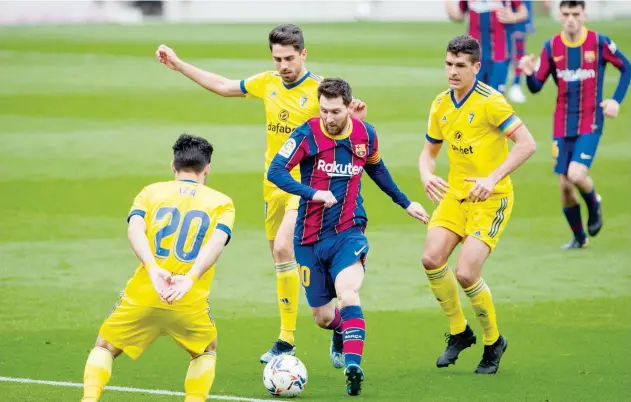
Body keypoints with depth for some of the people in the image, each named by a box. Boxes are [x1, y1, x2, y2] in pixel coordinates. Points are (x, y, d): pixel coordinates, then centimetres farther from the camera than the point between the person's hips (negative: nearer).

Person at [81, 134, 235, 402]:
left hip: (141, 297, 0)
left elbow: (135, 228, -8)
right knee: (206, 351, 28)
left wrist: (153, 269, -20)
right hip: (190, 300, 0)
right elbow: (217, 241, -10)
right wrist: (190, 279, -20)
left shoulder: (151, 192, 13)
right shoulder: (221, 203, 11)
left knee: (105, 347, 20)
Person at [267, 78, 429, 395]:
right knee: (322, 316, 10)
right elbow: (275, 171, -18)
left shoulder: (365, 134, -1)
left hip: (348, 232, 0)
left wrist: (405, 203, 29)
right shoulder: (307, 134, -11)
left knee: (347, 292, -28)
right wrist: (313, 193, -32)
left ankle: (352, 366, -36)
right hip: (310, 237, 0)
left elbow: (376, 168, 20)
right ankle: (343, 332, 46)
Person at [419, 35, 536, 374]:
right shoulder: (441, 105, 5)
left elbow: (526, 144, -21)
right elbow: (429, 152, 16)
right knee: (432, 258, -13)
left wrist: (492, 178, -29)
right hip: (455, 194, 6)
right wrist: (427, 176, -7)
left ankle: (493, 341, 9)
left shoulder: (490, 101, -16)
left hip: (491, 198, -6)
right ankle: (459, 332, 8)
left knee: (466, 273, -16)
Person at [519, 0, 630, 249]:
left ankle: (594, 204, 14)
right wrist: (529, 73, -22)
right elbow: (536, 87, 1)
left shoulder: (599, 43, -8)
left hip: (590, 123, -3)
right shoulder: (551, 48, -2)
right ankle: (578, 237, 26)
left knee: (576, 175, -21)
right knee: (564, 185, 3)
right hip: (562, 126, 3)